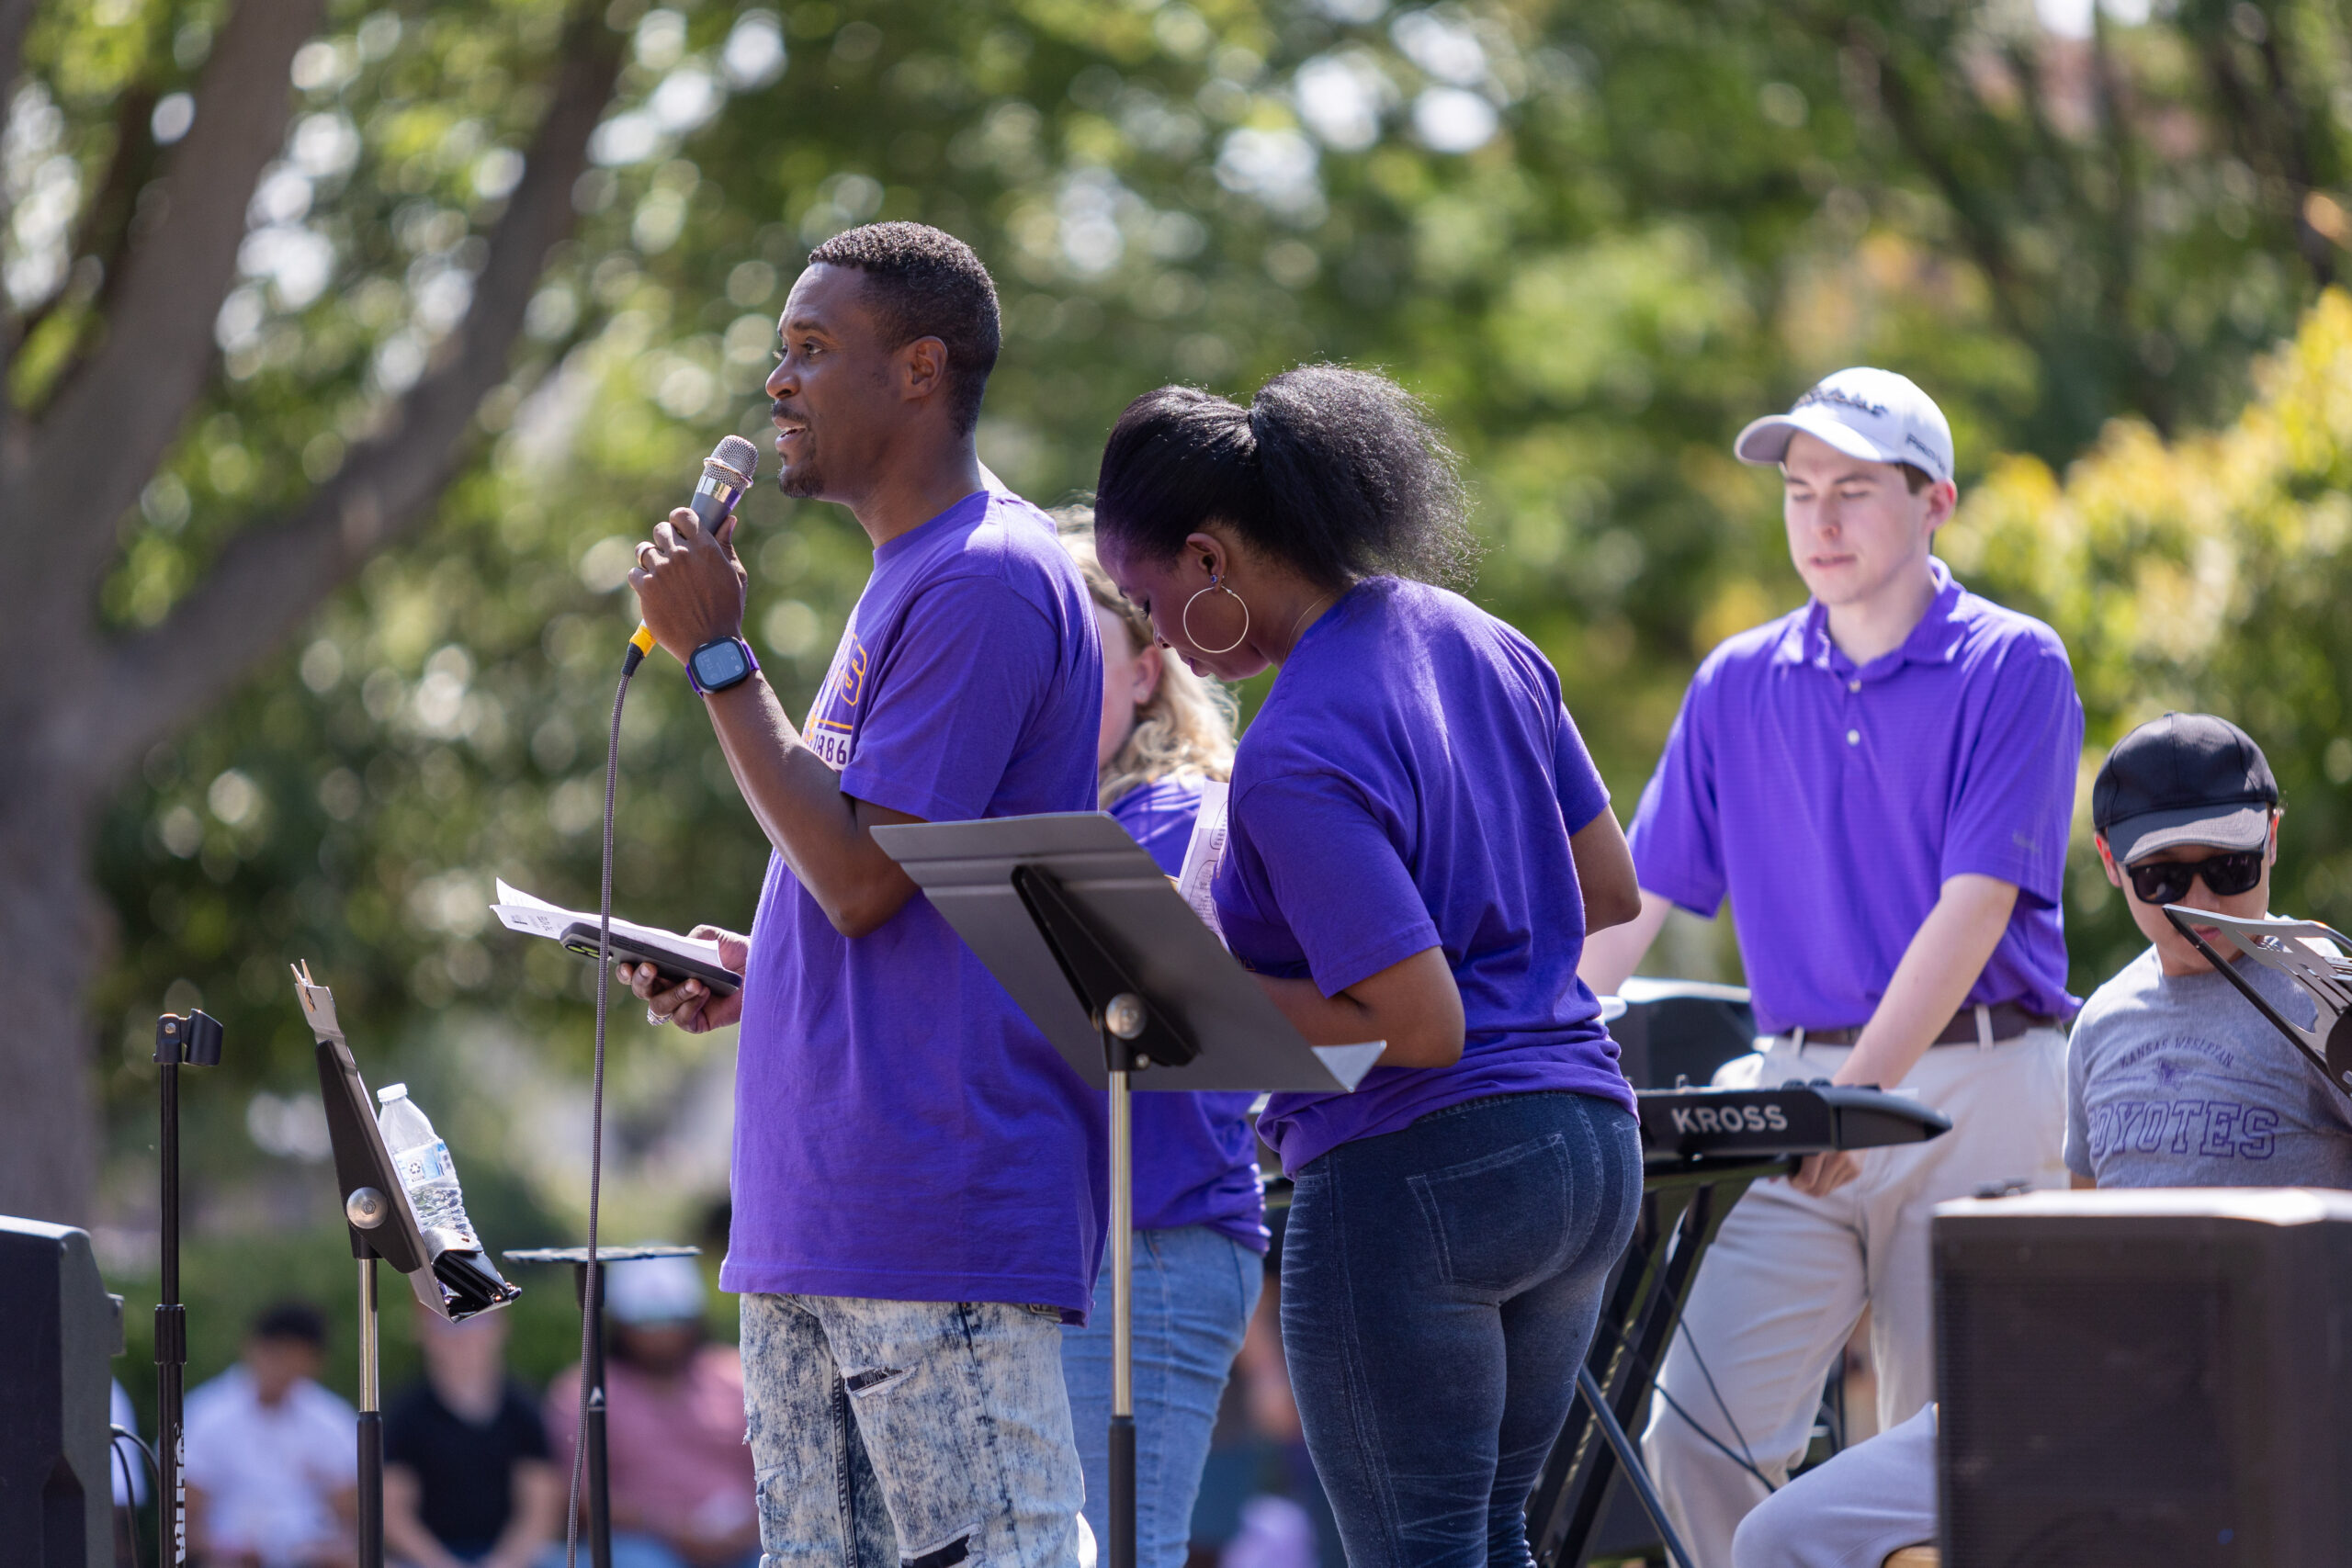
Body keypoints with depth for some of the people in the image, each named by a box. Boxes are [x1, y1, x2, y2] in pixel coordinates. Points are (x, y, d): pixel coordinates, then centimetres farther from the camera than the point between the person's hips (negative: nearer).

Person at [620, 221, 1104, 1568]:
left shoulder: (985, 581, -12)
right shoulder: (908, 583, 21)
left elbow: (863, 876, -17)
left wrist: (719, 657, -11)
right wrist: (758, 980, 12)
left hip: (945, 1210, -10)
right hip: (819, 1217, 10)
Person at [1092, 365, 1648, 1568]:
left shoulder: (1297, 762, -20)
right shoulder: (1477, 641, 7)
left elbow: (1422, 1025, -21)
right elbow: (1610, 894, 15)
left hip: (1415, 1176, -9)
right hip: (1588, 1151, 9)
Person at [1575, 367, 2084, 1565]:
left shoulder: (2012, 669, -2)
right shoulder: (1738, 686, 12)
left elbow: (1974, 907, -11)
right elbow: (1633, 901, 12)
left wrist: (1859, 1093, -21)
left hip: (1970, 1096, -4)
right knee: (1696, 1434, -11)